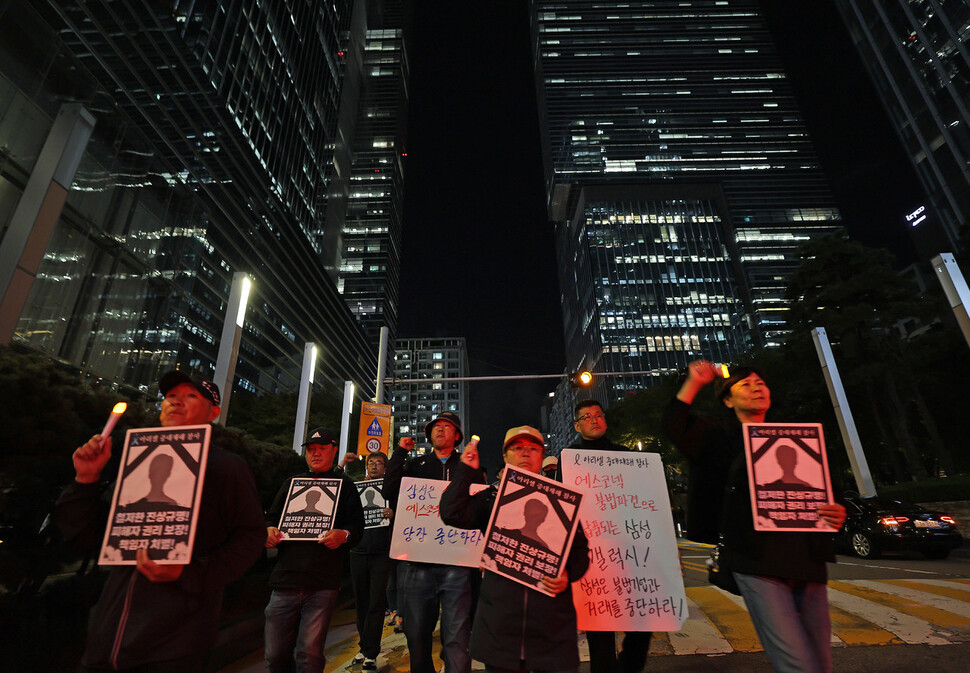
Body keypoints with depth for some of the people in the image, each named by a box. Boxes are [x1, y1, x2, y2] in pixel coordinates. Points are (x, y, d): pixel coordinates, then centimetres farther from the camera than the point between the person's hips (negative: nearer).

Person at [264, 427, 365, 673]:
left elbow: (357, 526, 1)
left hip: (323, 585, -3)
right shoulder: (292, 483, 18)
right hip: (286, 578, 3)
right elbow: (272, 518, 17)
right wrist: (269, 531, -5)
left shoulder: (345, 485, 8)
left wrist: (344, 535, -20)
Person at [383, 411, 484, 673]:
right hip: (418, 562, 2)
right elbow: (390, 493, -2)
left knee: (457, 636, -4)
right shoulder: (415, 465, 14)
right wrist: (400, 452, -1)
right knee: (416, 634, 12)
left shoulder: (469, 466, 11)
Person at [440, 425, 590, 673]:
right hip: (500, 615, 0)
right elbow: (452, 513, -8)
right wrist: (467, 469, -5)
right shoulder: (491, 497, 8)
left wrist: (568, 573, -11)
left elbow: (581, 550, 9)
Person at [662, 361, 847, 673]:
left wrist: (836, 514, 2)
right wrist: (694, 383, -11)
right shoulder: (722, 436, 6)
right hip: (758, 564, -5)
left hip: (808, 562, 5)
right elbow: (675, 427, -11)